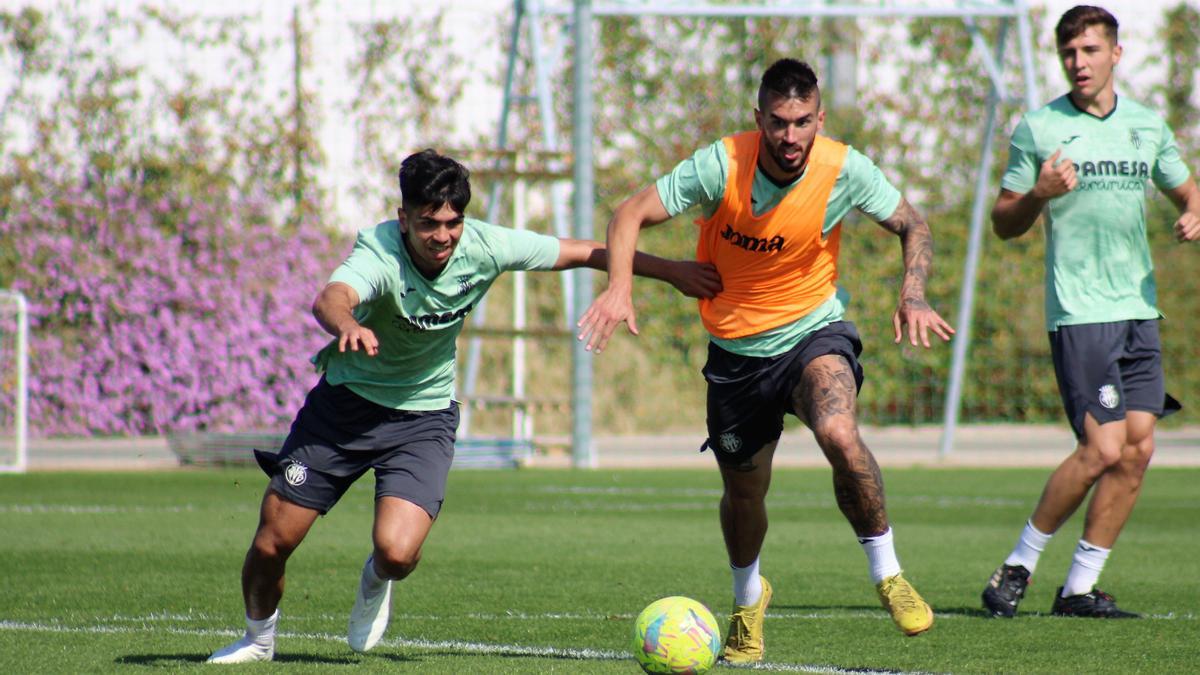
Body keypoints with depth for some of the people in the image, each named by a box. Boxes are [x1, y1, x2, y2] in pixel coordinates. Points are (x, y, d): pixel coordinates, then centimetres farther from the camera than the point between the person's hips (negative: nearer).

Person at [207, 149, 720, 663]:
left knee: (397, 553, -20)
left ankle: (376, 581, 20)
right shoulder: (379, 251, -28)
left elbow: (586, 253, -3)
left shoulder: (485, 247, -17)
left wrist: (671, 271, 3)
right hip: (346, 402, -2)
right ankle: (259, 637, 31)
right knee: (272, 542, -2)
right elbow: (330, 299, -50)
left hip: (425, 414, 2)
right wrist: (348, 326, -74)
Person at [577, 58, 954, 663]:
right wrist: (619, 287, -32)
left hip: (814, 330, -2)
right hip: (737, 348, 2)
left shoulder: (844, 169, -17)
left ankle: (888, 576, -13)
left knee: (839, 435, -32)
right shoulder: (720, 166, -20)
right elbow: (632, 213, -15)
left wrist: (913, 296, -20)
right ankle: (748, 599, 46)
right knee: (743, 492, 13)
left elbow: (912, 226, -2)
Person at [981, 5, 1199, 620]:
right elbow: (1004, 224, 3)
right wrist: (1040, 193, -17)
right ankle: (1018, 566, 1)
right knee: (1103, 449, -14)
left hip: (1139, 310, 5)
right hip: (1079, 313, -5)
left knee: (1138, 449, -2)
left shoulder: (1148, 127, 11)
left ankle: (1079, 588, 6)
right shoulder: (1038, 129, -1)